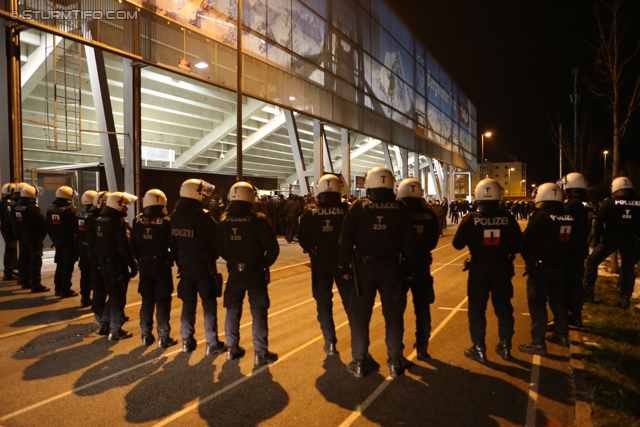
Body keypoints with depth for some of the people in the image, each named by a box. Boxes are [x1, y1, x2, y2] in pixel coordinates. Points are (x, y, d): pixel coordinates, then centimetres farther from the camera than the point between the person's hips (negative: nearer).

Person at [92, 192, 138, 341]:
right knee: (118, 296, 1)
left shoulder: (99, 220, 8)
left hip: (103, 261, 8)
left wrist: (99, 258, 19)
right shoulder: (118, 221, -18)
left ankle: (105, 323, 29)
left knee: (112, 293, 21)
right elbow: (124, 246, -21)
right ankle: (115, 330, 7)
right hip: (117, 263, -8)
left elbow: (95, 242, 13)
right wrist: (132, 264, -16)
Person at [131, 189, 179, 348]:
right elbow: (173, 245, -15)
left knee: (147, 300, 15)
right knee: (162, 301, 3)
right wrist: (175, 259, 1)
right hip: (161, 264, -4)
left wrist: (139, 258, 16)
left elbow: (133, 245, 3)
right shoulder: (166, 221, -14)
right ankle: (163, 337, 7)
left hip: (144, 264, 4)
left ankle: (146, 335, 21)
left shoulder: (138, 221, -1)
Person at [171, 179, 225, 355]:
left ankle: (187, 341, 21)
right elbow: (217, 238, -17)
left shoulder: (175, 215, 1)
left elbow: (173, 238, 8)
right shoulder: (201, 215, -19)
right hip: (203, 265, -6)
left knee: (188, 302, 15)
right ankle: (212, 344, 7)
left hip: (184, 264, 6)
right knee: (209, 304, 2)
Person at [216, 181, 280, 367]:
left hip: (234, 272, 4)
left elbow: (219, 247, 4)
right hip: (254, 272, -4)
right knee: (258, 312, 4)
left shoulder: (224, 221, -3)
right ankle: (261, 353, 8)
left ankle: (232, 348, 26)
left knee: (233, 310, 17)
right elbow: (272, 247, -17)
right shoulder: (258, 220, -16)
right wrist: (265, 264, 1)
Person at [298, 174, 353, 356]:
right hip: (342, 259, 0)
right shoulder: (347, 209, -7)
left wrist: (312, 250, 9)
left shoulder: (310, 211, -6)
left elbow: (302, 237, -8)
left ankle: (330, 342, 15)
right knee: (350, 300, 11)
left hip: (320, 261, 0)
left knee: (324, 302, 11)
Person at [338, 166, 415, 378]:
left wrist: (345, 266, 1)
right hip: (391, 267, 1)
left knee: (359, 315, 9)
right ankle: (395, 363, 17)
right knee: (394, 315, 12)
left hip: (364, 267, -1)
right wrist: (408, 268, 9)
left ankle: (358, 362, 16)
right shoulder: (400, 208, -1)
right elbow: (408, 242, 0)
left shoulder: (358, 206, -5)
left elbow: (346, 239, -6)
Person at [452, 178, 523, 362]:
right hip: (501, 268, 2)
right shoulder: (508, 218, -8)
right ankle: (505, 347, 27)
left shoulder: (471, 218, -13)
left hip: (479, 268, -2)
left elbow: (457, 244, -8)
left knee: (477, 309, 9)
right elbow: (518, 246, -5)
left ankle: (479, 349, 15)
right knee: (503, 308, 16)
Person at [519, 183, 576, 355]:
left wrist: (528, 258, 3)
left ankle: (538, 343, 2)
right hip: (559, 266, 7)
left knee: (537, 303, -1)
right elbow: (571, 242, 11)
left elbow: (527, 241, -15)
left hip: (539, 267, -7)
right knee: (558, 300, 19)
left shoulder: (540, 217, -19)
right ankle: (561, 334, 32)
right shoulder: (569, 219, 2)